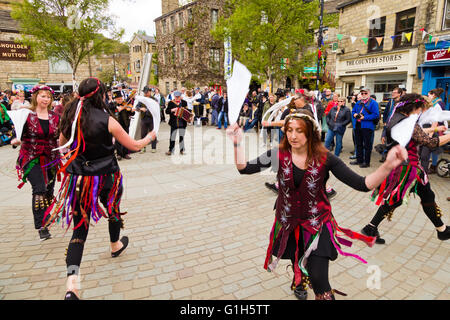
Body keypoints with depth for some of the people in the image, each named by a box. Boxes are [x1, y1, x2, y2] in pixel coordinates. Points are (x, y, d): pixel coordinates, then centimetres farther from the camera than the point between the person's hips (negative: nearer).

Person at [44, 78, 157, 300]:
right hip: (105, 177, -3)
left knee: (80, 228, 7)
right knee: (114, 210, 27)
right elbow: (134, 146, -6)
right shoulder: (107, 120, -14)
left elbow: (62, 144, 17)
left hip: (78, 179, 3)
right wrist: (150, 137, 13)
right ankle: (115, 245, 52)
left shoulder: (70, 118, -1)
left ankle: (71, 283, -3)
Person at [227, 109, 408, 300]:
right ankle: (298, 281, 64)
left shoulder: (325, 159, -17)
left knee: (318, 280, -8)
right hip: (288, 223, 2)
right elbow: (245, 168, -18)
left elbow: (362, 184, -20)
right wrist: (238, 143, -32)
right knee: (296, 262, 27)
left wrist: (388, 166, -36)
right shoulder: (279, 155, -13)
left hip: (317, 223, -2)